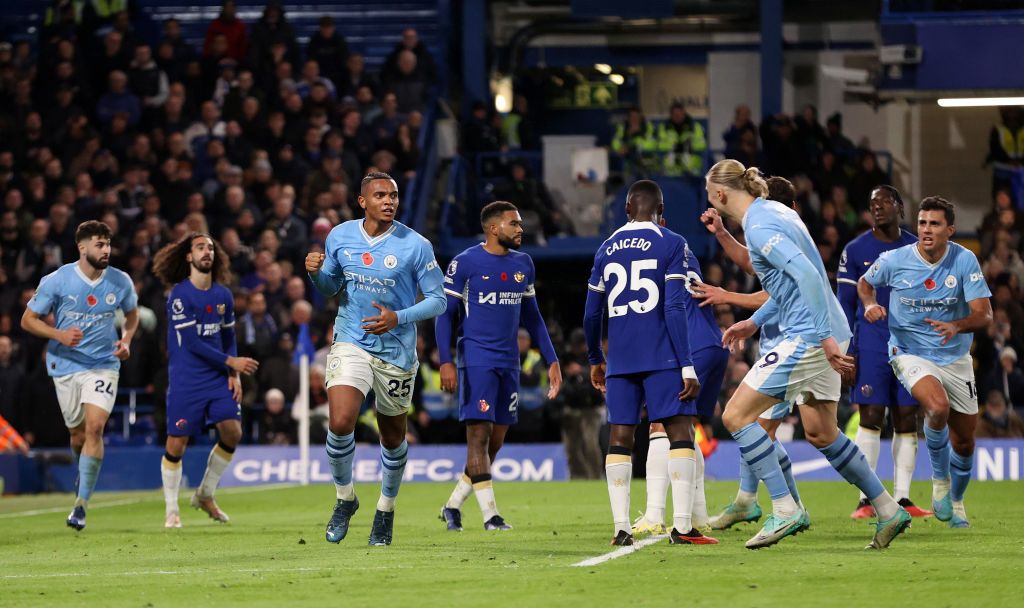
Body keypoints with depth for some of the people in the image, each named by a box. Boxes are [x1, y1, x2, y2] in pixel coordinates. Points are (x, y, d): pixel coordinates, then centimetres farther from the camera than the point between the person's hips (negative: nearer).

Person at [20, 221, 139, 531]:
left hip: (104, 364, 0)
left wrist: (125, 340, -4)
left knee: (95, 427, -17)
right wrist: (59, 335, -21)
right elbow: (28, 319, -5)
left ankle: (81, 503, -15)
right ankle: (84, 480, 40)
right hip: (66, 364, 0)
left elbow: (132, 315, 16)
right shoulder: (56, 281, -11)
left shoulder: (121, 282, -4)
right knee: (79, 432, 6)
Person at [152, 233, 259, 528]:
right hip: (186, 380, -6)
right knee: (177, 443, -5)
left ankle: (205, 494, 14)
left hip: (218, 377, 6)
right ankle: (171, 510, 10)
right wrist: (231, 362, -15)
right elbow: (191, 342, -16)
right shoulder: (180, 295, -12)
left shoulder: (223, 295, 8)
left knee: (232, 432, -5)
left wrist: (233, 375, 3)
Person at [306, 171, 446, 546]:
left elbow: (438, 300, -4)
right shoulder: (339, 237, 0)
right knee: (341, 423, -18)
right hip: (350, 343, 1)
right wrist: (316, 273, -8)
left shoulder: (415, 246, -9)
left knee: (393, 436, 11)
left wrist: (399, 318, -20)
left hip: (396, 350, -1)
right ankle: (344, 498, 6)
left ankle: (386, 509, 34)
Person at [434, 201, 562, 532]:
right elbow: (445, 314, -5)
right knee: (479, 434, -9)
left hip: (509, 362, 6)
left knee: (496, 441, 6)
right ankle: (490, 514, -8)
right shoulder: (465, 263, -6)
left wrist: (551, 360, 15)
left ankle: (453, 505, 18)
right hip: (477, 359, -6)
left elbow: (531, 316, 20)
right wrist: (446, 361, -15)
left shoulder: (523, 264, 12)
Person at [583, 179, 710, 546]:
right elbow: (674, 308, -10)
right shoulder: (671, 244, -2)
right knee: (680, 431, -2)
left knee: (620, 437, 7)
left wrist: (595, 360, 30)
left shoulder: (607, 249, 12)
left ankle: (621, 528, 1)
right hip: (661, 357, -4)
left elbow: (592, 315, 15)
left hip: (620, 360, 4)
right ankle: (682, 526, -12)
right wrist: (687, 366, -10)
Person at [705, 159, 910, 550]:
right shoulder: (775, 212, 15)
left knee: (736, 415, -6)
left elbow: (806, 274, -26)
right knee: (820, 433, 18)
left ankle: (784, 509, -9)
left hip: (807, 337, -10)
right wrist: (754, 322, 27)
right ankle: (888, 511, 21)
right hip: (823, 335, 10)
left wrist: (825, 336, -28)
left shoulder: (759, 227, -15)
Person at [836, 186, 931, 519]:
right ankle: (866, 499, -5)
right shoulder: (855, 251, 1)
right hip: (871, 344, -3)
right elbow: (845, 305, 2)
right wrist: (845, 353, -6)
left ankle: (902, 498, 5)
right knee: (871, 417, -8)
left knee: (906, 420, 2)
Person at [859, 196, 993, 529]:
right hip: (910, 354, -2)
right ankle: (940, 481, -8)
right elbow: (865, 283, 10)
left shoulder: (965, 261, -12)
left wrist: (956, 326, -36)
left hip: (955, 358, 3)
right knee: (938, 406, -33)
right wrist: (870, 304, -13)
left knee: (964, 443, 8)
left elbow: (984, 314, -16)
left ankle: (955, 502, 37)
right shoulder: (894, 260, -11)